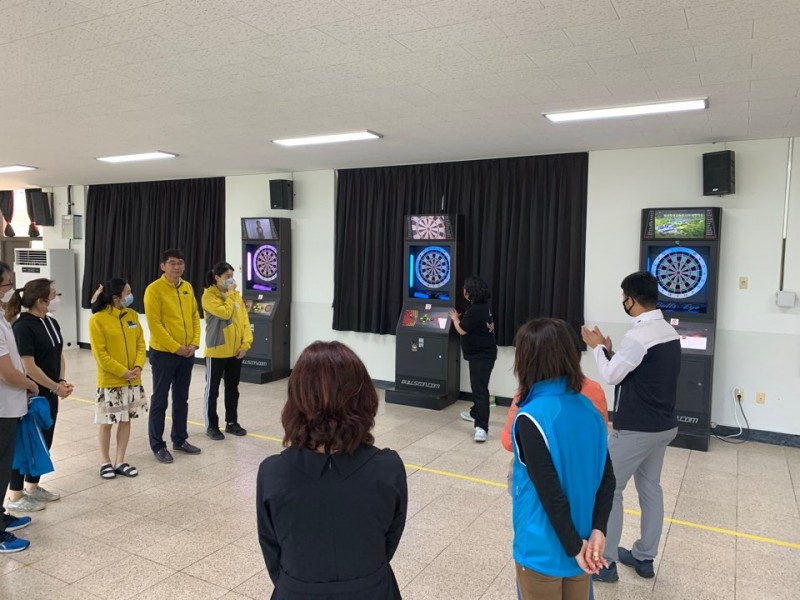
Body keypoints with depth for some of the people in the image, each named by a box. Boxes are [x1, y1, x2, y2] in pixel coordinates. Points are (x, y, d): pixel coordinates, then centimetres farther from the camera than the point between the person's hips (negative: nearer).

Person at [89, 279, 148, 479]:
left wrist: (138, 367, -9)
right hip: (110, 382, -5)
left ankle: (120, 462, 22)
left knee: (126, 420, 11)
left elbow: (140, 344, 6)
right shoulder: (97, 320, -13)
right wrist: (123, 372, -16)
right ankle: (106, 462, 23)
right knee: (107, 423, 6)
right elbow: (100, 354, -14)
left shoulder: (132, 315, 4)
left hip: (133, 381, 5)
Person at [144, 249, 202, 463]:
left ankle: (180, 440, 27)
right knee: (160, 401, 4)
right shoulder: (154, 289, -12)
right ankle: (157, 445, 15)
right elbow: (154, 323, -16)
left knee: (181, 399, 15)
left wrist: (194, 343, -2)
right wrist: (176, 347, -17)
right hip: (163, 353, -6)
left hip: (187, 354, 6)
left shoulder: (187, 287, 8)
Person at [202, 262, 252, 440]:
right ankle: (211, 426, 16)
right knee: (213, 389, 6)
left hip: (236, 351, 6)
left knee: (232, 389, 14)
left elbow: (244, 319, 5)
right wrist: (230, 293, -14)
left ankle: (232, 422, 26)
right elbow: (225, 313, -24)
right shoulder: (209, 295, -10)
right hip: (216, 351, -6)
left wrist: (245, 343, -4)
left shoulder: (236, 295, 8)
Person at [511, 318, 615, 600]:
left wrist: (574, 547, -12)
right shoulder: (588, 409, -2)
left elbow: (550, 493, -23)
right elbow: (607, 479, -1)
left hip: (544, 550, -6)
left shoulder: (531, 417, -23)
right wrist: (597, 531, -6)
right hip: (581, 542, 6)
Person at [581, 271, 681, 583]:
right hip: (664, 425, 9)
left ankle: (605, 562, 11)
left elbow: (611, 375, -14)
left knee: (608, 489, 3)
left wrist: (597, 347, -1)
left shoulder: (638, 336, -23)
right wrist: (611, 350, 8)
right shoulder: (669, 331, 7)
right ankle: (644, 557, 30)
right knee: (650, 488, 17)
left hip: (636, 429, -9)